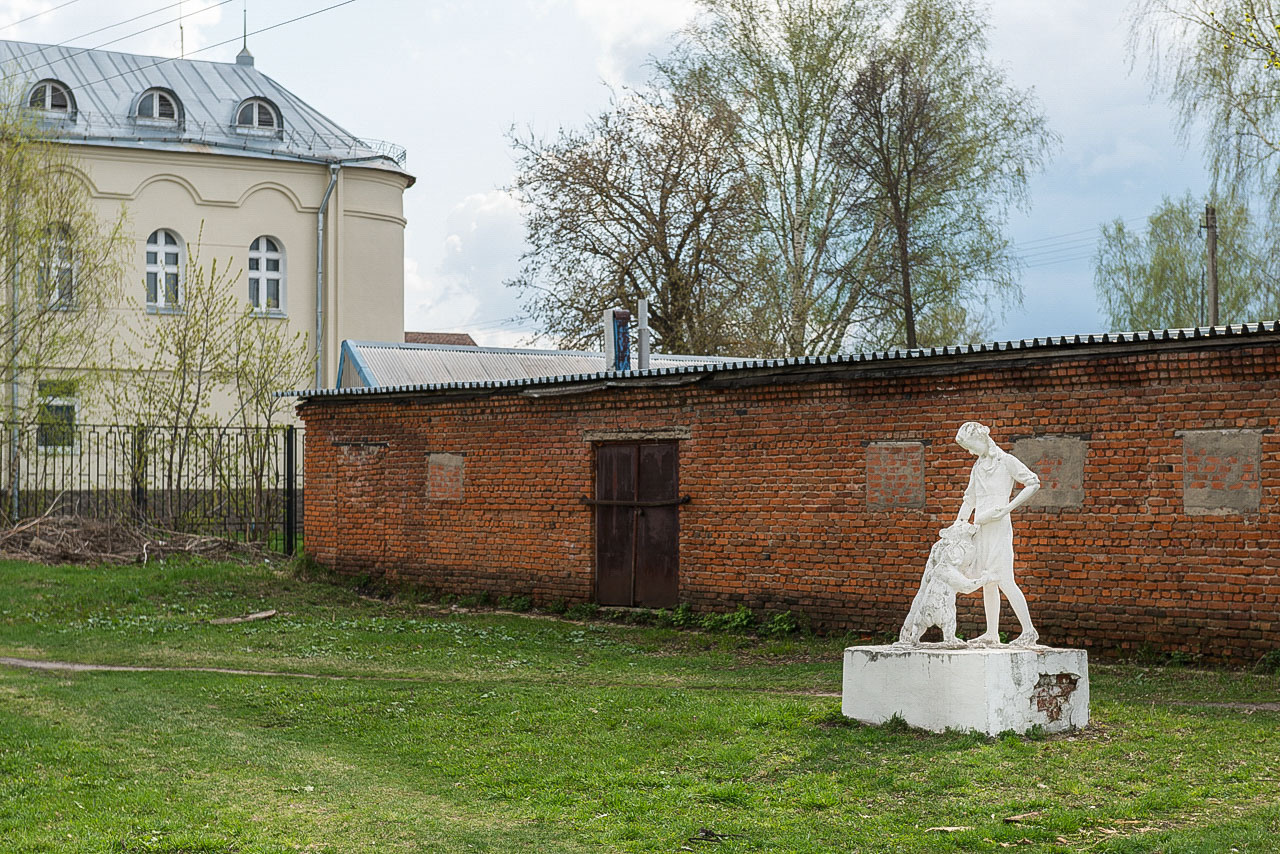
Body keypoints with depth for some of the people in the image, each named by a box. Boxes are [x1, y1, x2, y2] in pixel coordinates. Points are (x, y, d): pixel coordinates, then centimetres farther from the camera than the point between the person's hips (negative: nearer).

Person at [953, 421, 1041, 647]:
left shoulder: (1006, 461, -3)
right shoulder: (978, 467, 18)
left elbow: (1033, 483, -10)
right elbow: (970, 500, 26)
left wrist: (1008, 508, -14)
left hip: (998, 526, -8)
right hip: (980, 527, 8)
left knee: (1004, 581, -14)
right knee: (987, 583, 7)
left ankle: (1029, 630, -11)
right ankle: (991, 634, 10)